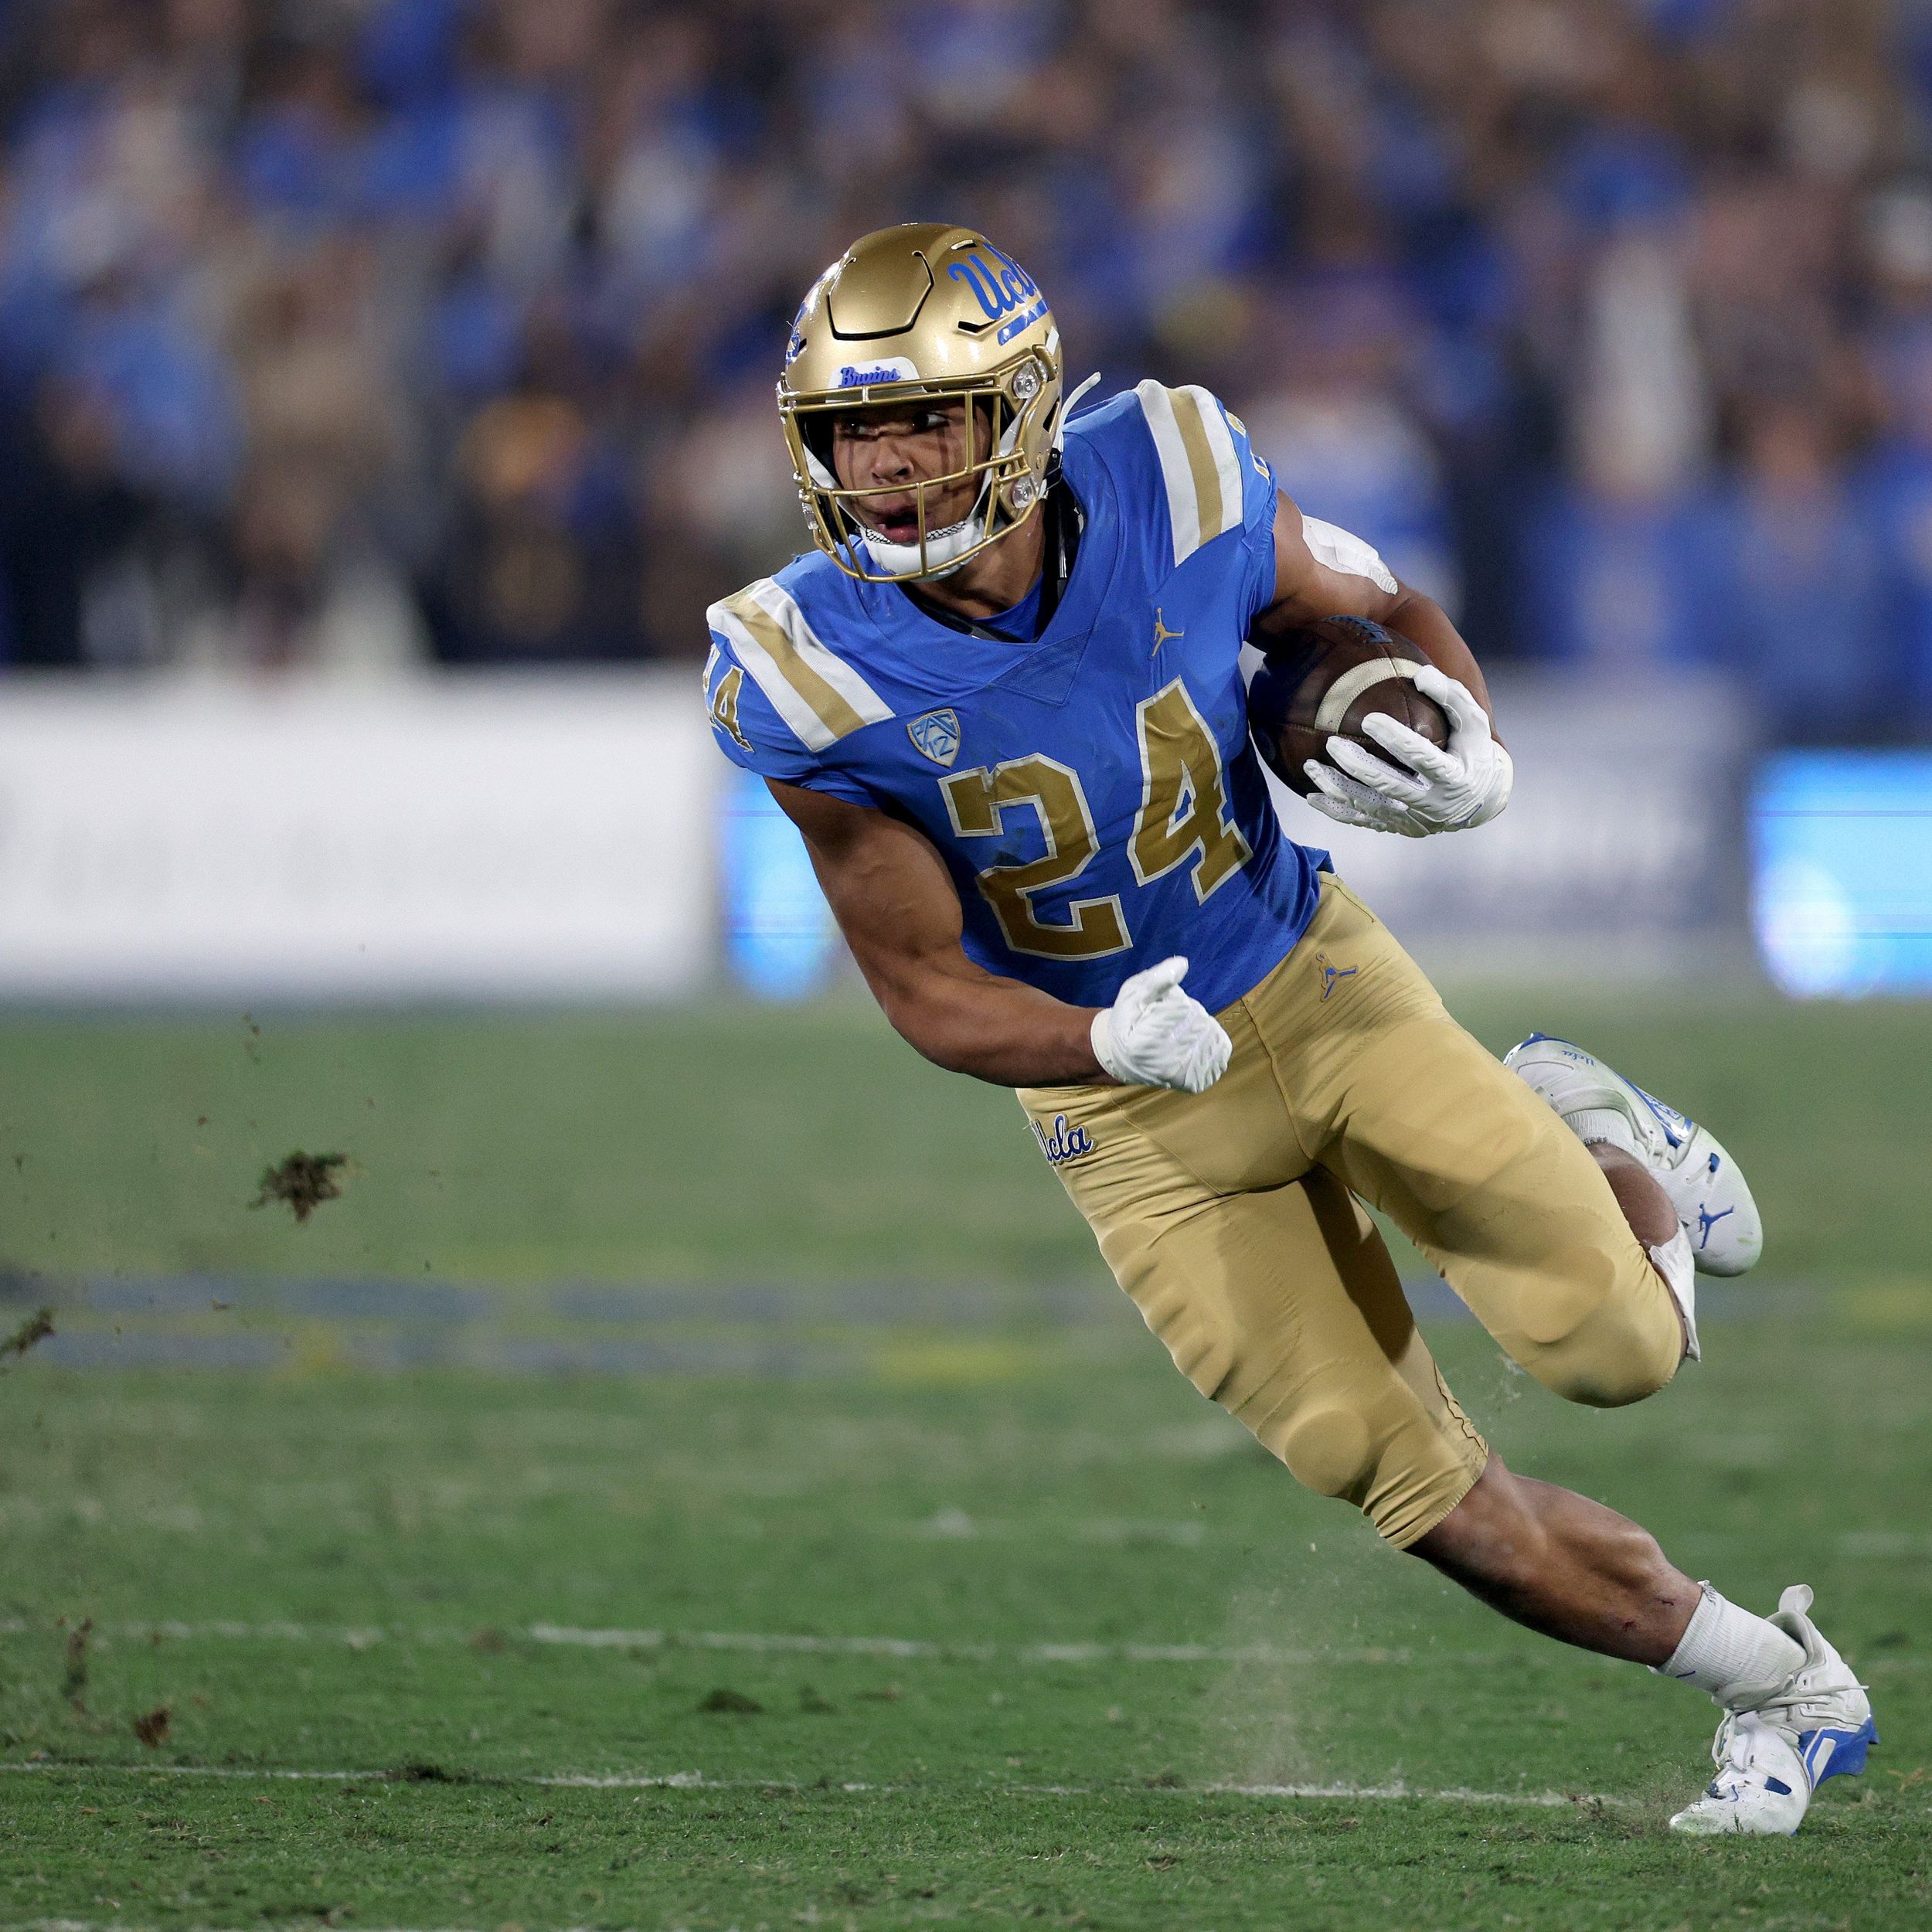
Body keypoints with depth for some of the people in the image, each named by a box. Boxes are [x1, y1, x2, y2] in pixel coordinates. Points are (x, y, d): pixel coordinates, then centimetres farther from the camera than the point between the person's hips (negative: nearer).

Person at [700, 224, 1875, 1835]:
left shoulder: (1174, 499, -21)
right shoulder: (818, 683, -23)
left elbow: (1383, 616, 0)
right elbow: (929, 992, -15)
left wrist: (1474, 764, -23)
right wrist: (1112, 1040, -36)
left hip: (1321, 985, 0)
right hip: (1139, 1114, 0)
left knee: (1616, 1351, -10)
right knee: (1430, 1497, -1)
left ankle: (1601, 1152, 26)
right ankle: (1779, 1683, 20)